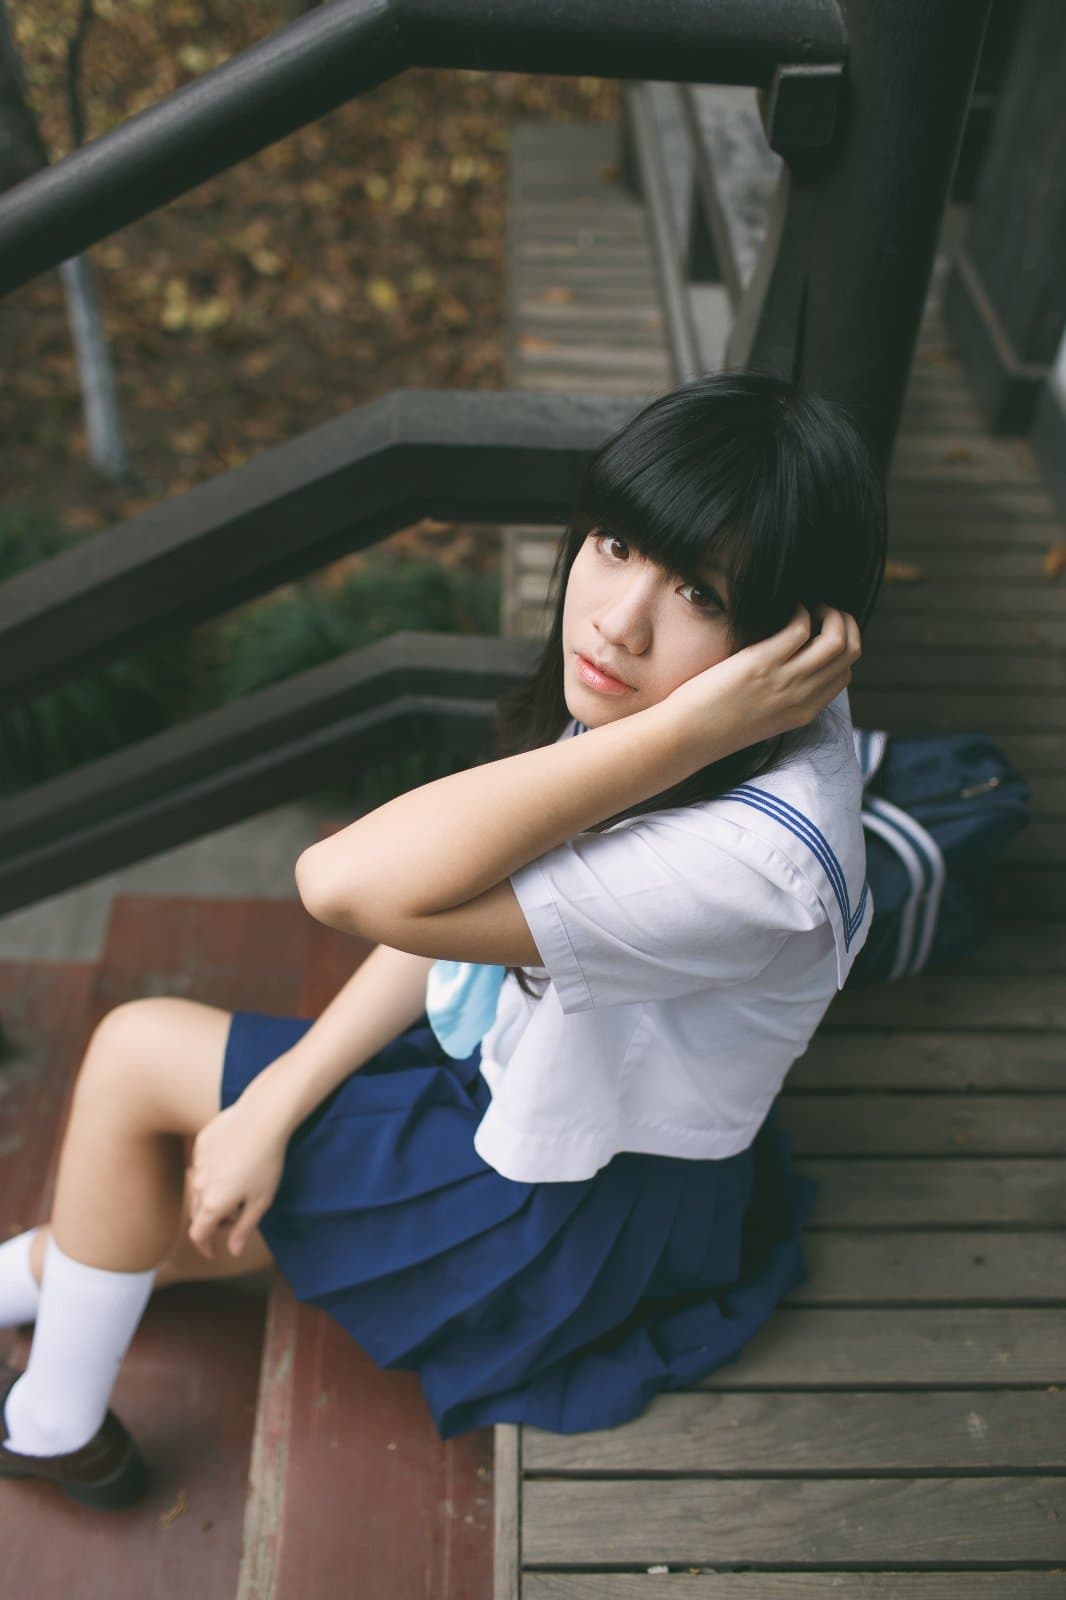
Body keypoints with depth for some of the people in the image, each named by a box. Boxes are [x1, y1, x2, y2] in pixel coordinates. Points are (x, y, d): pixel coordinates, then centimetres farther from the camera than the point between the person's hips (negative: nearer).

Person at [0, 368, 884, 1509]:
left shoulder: (751, 857, -39)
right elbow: (457, 895, -6)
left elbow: (359, 885, -45)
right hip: (511, 1065, 6)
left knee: (140, 1052, 0)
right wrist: (274, 1104, -7)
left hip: (577, 1211, -6)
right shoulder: (630, 690, -14)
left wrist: (686, 732, -45)